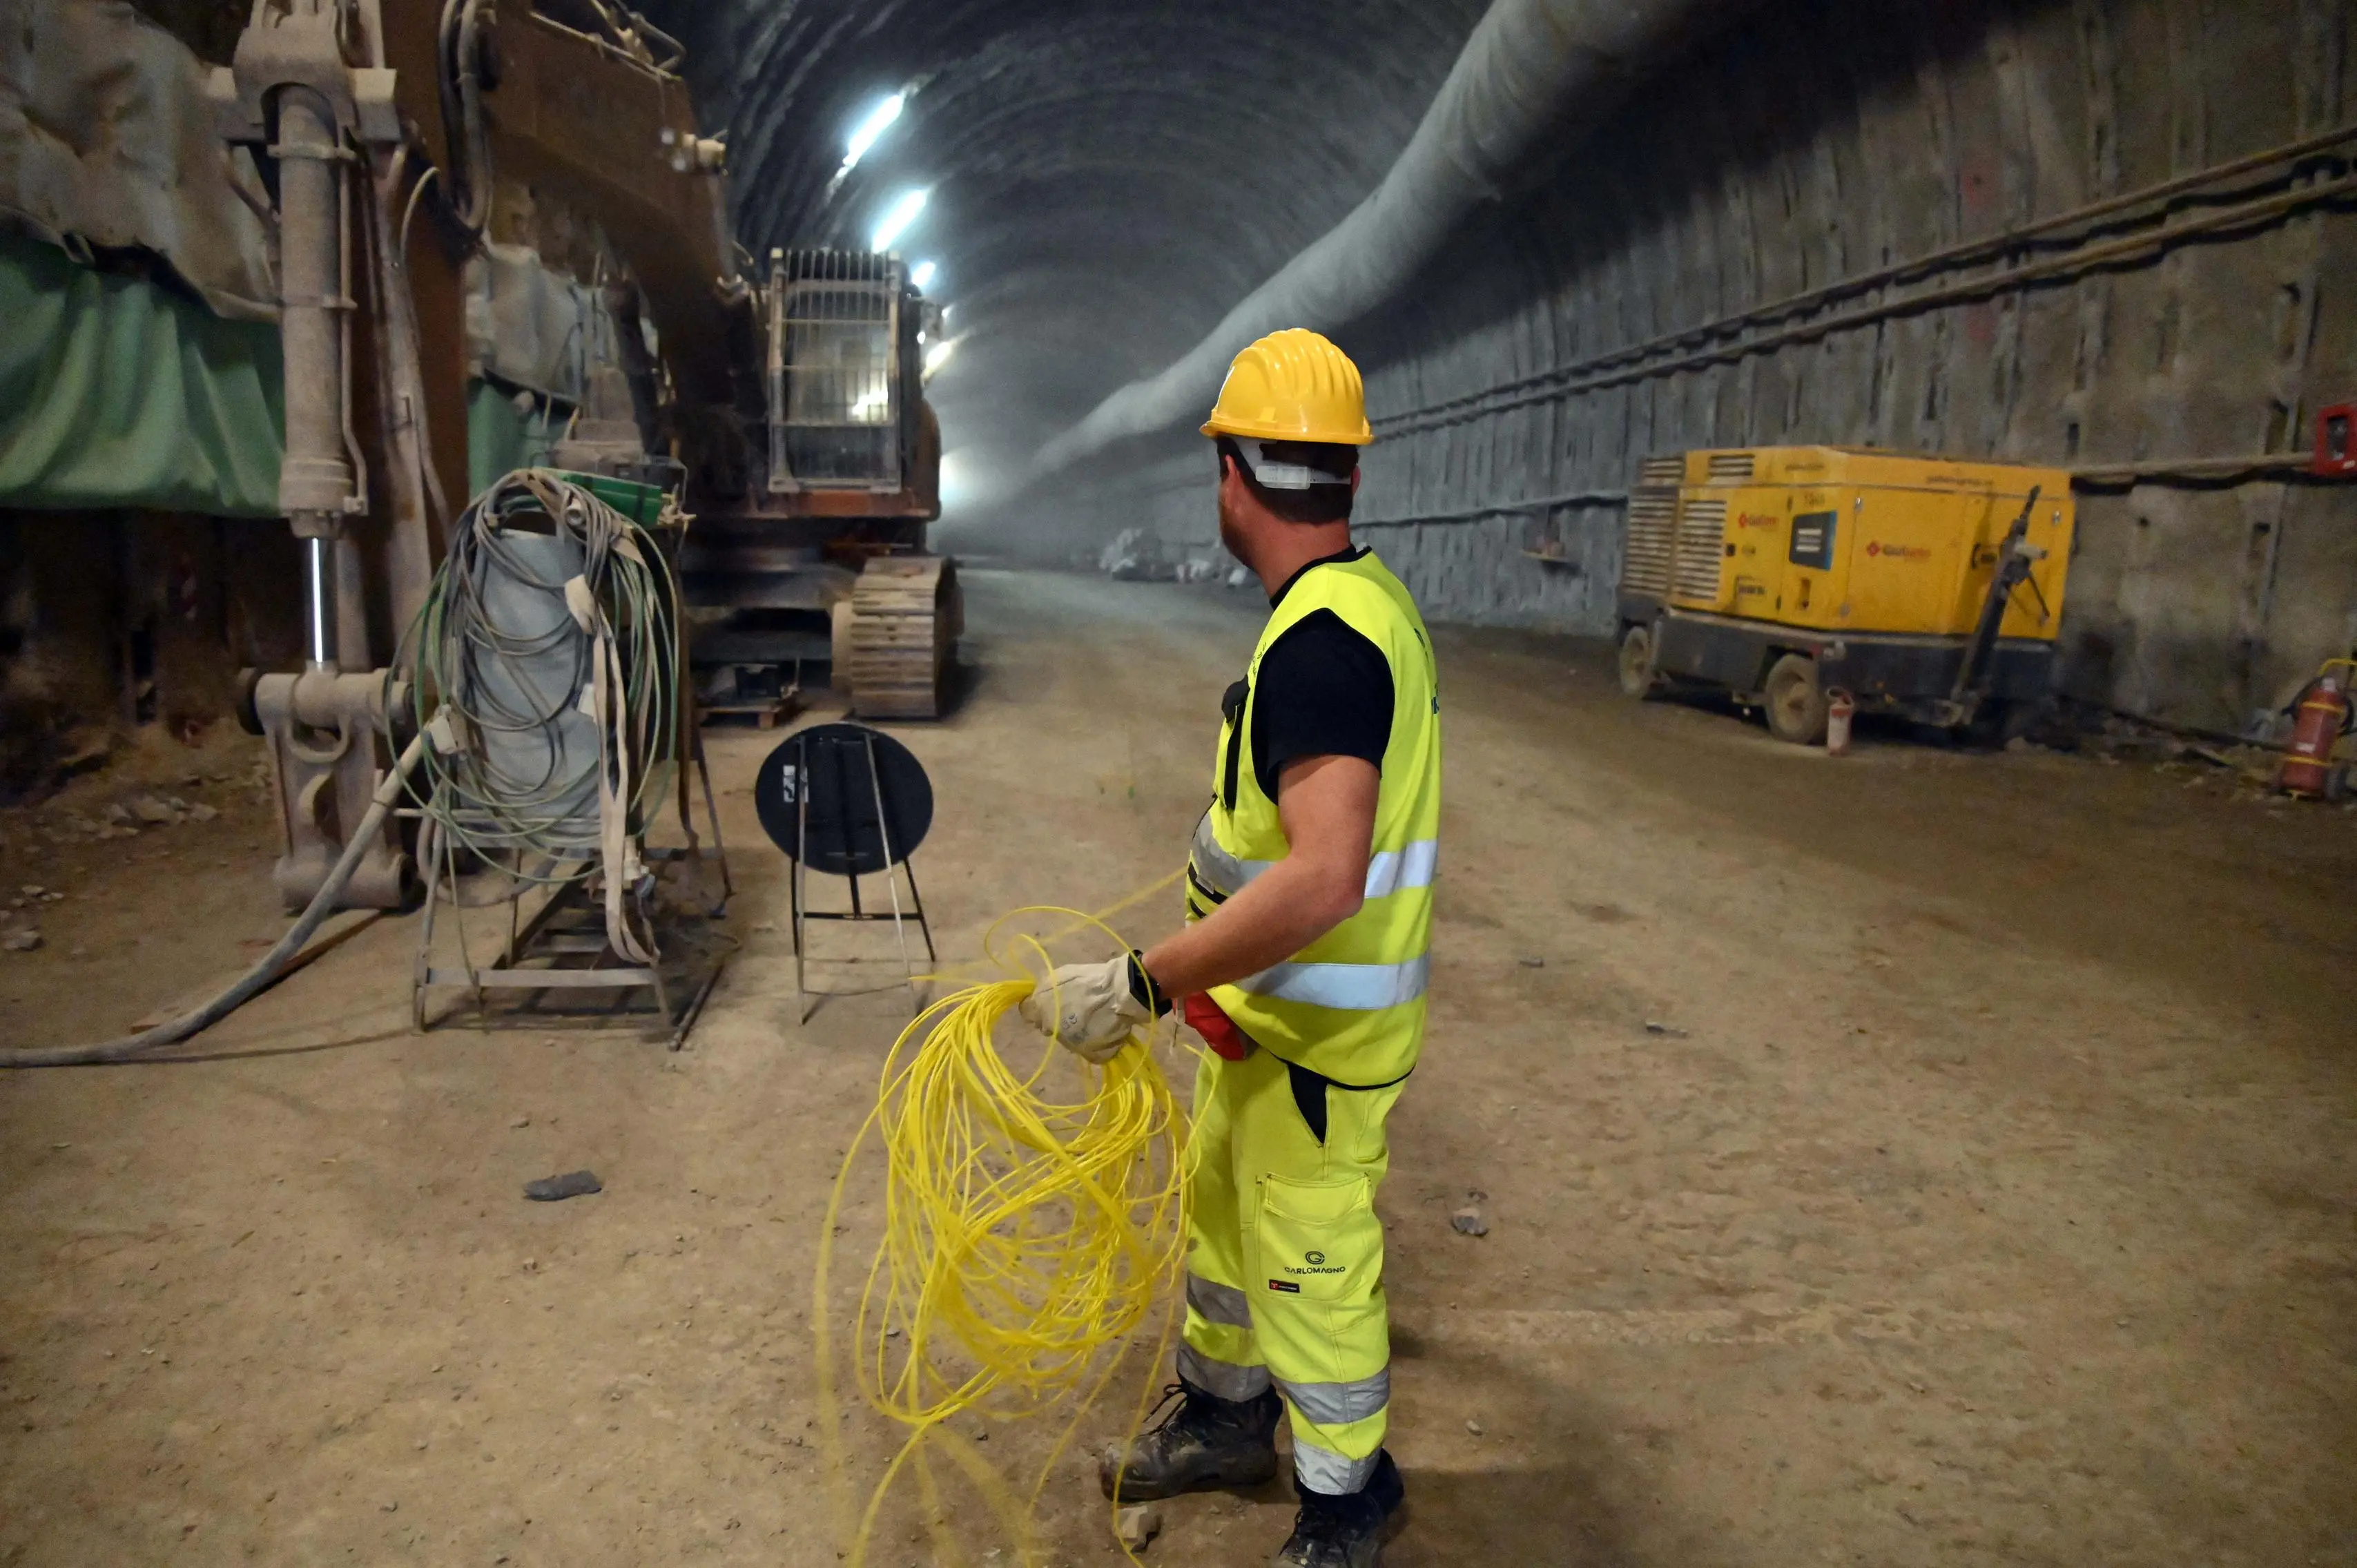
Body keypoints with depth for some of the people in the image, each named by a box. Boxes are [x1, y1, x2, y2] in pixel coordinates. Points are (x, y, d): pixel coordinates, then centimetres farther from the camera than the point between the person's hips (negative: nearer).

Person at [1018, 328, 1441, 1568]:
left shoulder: (1320, 640, -28)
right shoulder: (1360, 598, 5)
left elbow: (1324, 881, -39)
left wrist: (1140, 985, -34)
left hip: (1318, 1033, -10)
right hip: (1265, 1005, 10)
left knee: (1309, 1275, 9)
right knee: (1220, 1212, 25)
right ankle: (1226, 1418, 47)